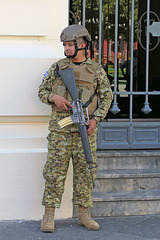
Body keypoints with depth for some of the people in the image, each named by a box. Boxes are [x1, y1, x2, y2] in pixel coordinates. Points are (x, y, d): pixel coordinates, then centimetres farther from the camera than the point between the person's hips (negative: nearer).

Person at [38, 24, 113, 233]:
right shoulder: (57, 67, 6)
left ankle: (84, 215, 12)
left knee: (85, 171, 3)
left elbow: (107, 97, 8)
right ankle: (49, 216, 2)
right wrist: (54, 98, -11)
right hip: (61, 127, 0)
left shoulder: (96, 70, 5)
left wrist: (96, 119, -5)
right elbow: (42, 91, 11)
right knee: (55, 170, -3)